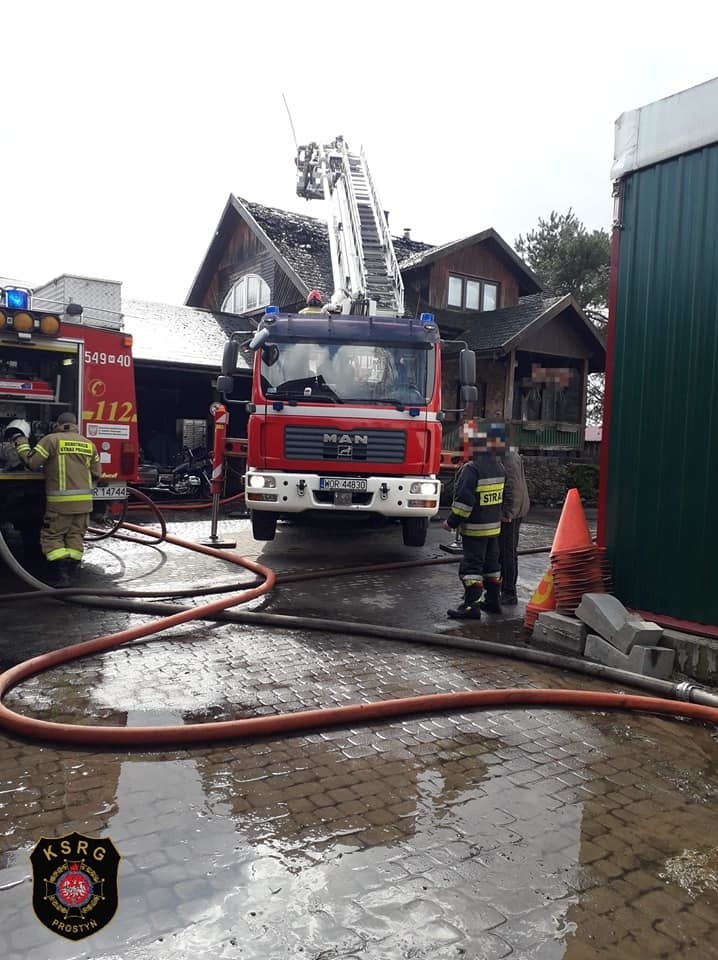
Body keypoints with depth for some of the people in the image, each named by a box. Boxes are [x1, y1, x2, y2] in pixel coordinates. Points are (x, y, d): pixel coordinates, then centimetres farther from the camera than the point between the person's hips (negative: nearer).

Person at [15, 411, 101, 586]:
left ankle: (60, 575, -5)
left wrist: (22, 445, 11)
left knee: (52, 536, 4)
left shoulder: (52, 440, -4)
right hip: (84, 500, 4)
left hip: (60, 501, -4)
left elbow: (32, 462, -4)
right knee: (75, 536, 11)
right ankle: (69, 574, 11)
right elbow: (96, 474, 14)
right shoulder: (89, 444, 10)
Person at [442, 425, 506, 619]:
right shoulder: (499, 466, 6)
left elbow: (464, 500, -21)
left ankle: (472, 605, -3)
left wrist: (452, 522, -13)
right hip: (494, 525, 8)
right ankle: (493, 600, 28)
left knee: (471, 566, -3)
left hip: (475, 528, -8)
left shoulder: (472, 468, -20)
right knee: (491, 563, 18)